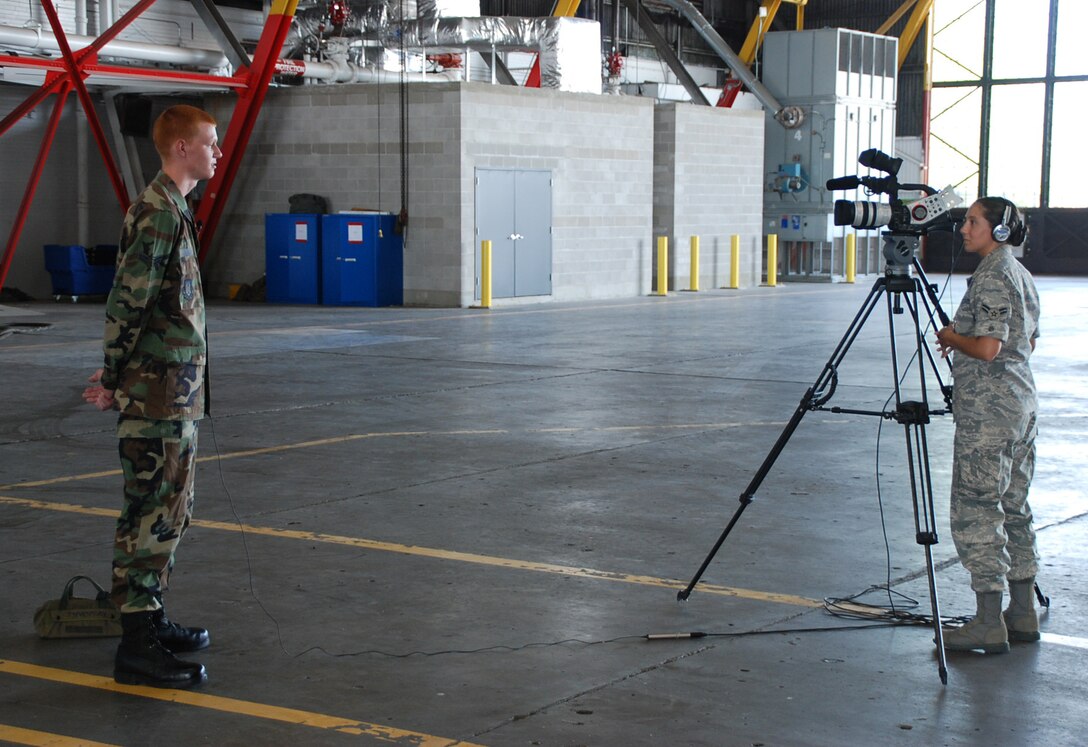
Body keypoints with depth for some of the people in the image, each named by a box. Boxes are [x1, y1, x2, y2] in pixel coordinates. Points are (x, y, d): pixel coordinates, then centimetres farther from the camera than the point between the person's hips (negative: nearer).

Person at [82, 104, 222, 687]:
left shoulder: (173, 209, 16)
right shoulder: (158, 212, -16)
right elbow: (127, 300, -18)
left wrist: (117, 375, 19)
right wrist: (114, 380, -12)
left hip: (174, 392, 10)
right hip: (157, 392, -10)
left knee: (168, 511, 17)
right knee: (151, 514, -7)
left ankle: (150, 619, 27)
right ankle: (137, 646, -3)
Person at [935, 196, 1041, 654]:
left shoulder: (991, 278, -16)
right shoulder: (1022, 275, 15)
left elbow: (988, 347, -23)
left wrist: (951, 337, -5)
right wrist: (962, 340, 18)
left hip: (987, 410, -10)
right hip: (1021, 403, 10)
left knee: (976, 512, -6)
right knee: (1013, 507, 14)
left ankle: (989, 624, -5)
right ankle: (1023, 614, 19)